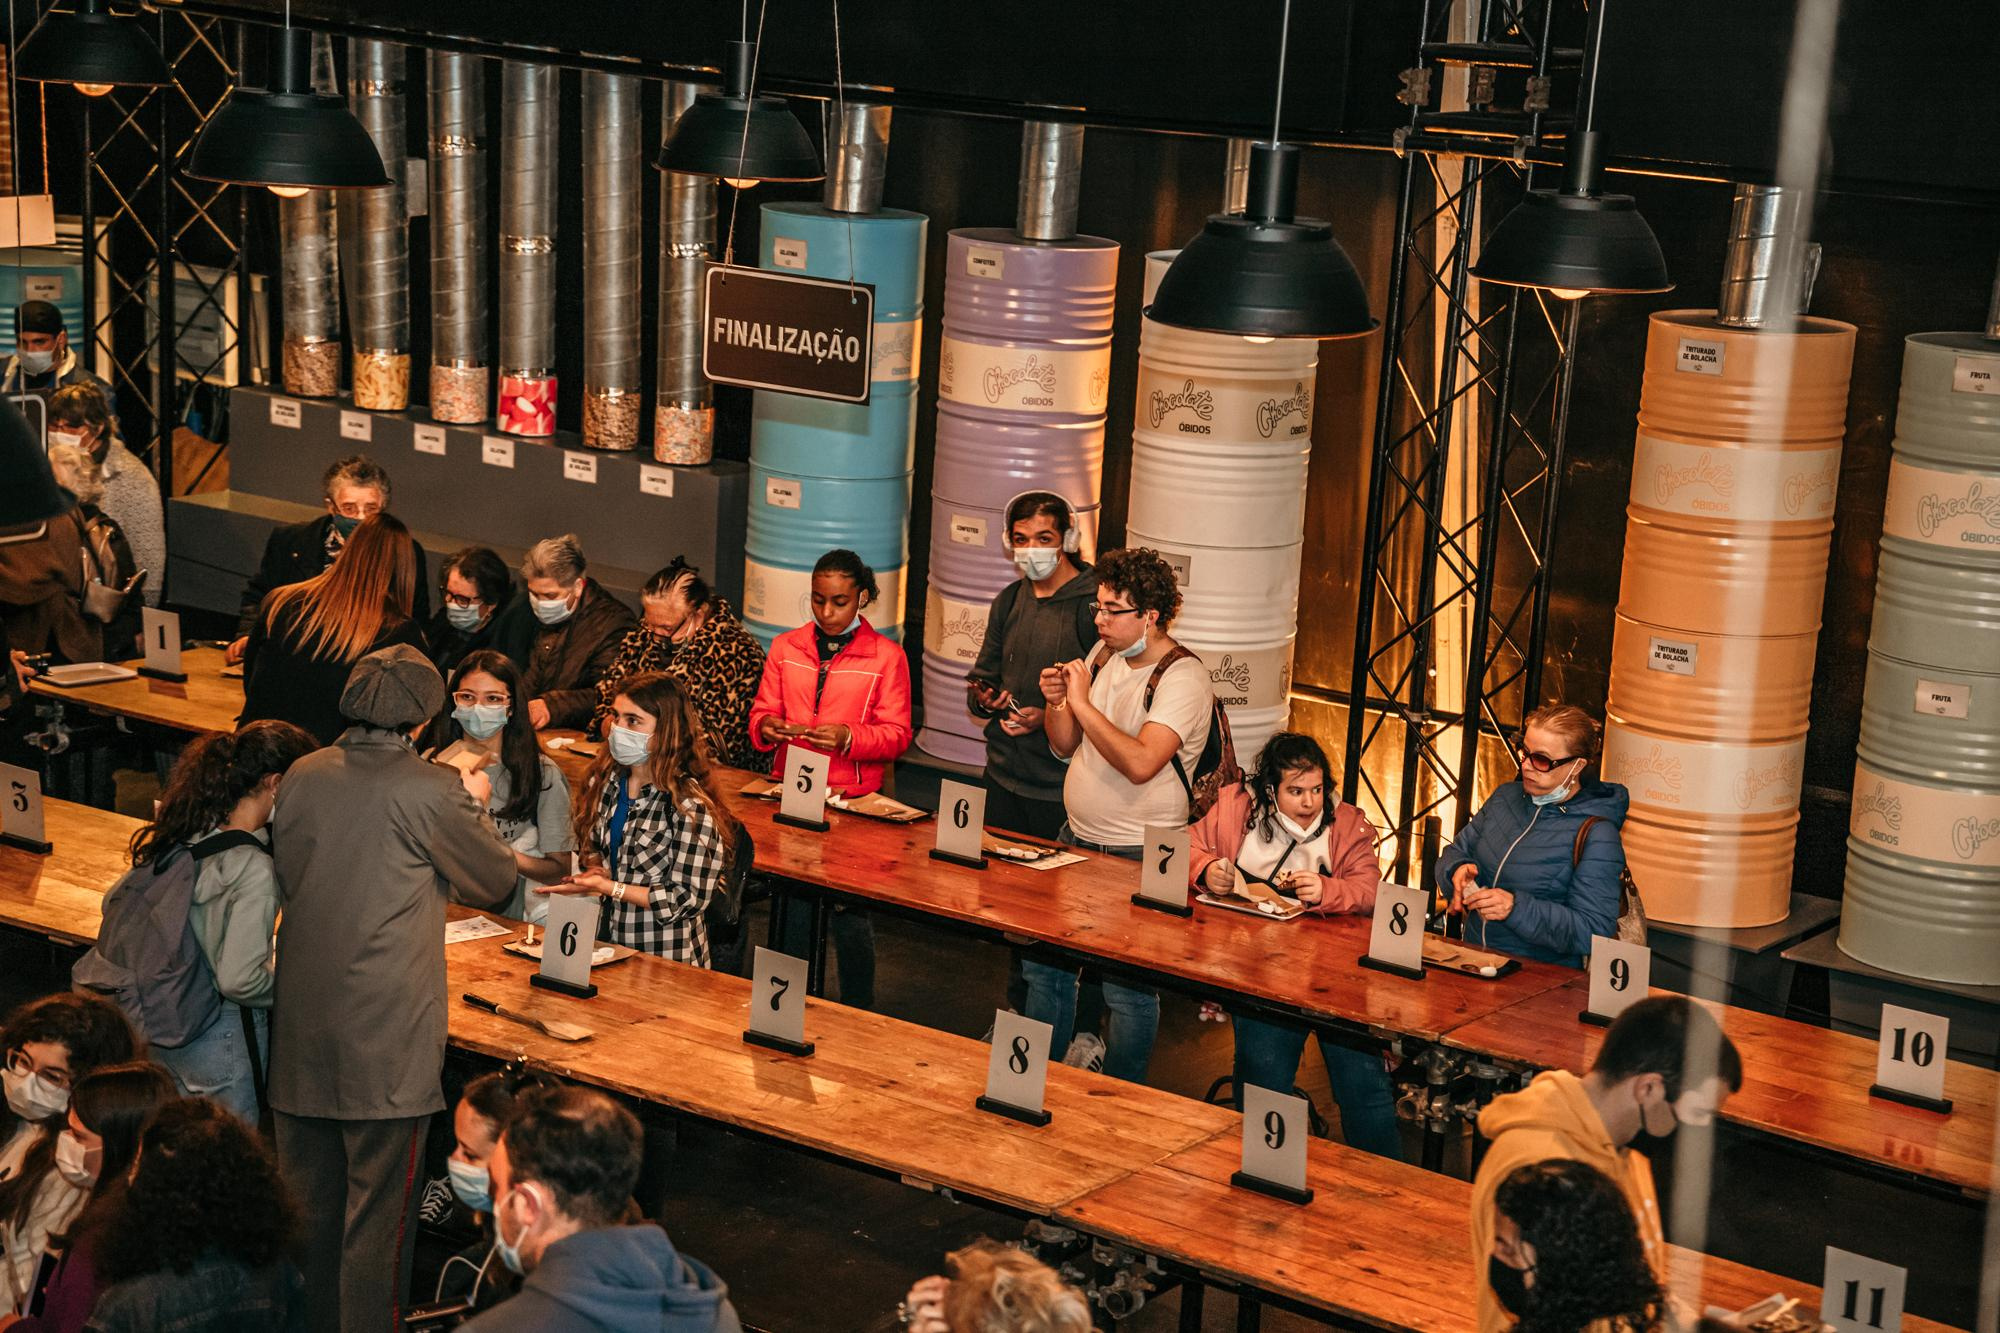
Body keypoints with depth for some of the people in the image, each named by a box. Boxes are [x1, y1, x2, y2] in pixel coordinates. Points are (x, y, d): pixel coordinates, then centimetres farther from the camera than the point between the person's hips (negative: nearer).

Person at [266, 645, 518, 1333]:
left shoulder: (302, 776, 2)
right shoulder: (428, 791, -14)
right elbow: (496, 880, 0)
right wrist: (472, 805, 17)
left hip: (303, 1021, 6)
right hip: (385, 1033, -6)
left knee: (307, 1193, 17)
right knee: (378, 1204, 4)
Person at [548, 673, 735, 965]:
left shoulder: (691, 806, -15)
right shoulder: (604, 781, 6)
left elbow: (688, 899, -15)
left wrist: (607, 887, -16)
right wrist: (594, 869, 0)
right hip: (604, 940, 5)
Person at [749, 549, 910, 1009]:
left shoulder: (886, 656, 1)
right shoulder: (786, 648, 10)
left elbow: (897, 734, -2)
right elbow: (761, 712, 11)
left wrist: (848, 738, -20)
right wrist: (766, 726, -13)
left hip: (854, 798, -3)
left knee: (850, 910, -3)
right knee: (794, 904, 3)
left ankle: (857, 1016, 11)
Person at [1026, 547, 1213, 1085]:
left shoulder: (1182, 678, -16)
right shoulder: (1105, 654, 7)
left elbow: (1141, 763, -30)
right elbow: (1065, 745, 13)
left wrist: (1083, 703, -25)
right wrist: (1056, 703, -8)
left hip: (1139, 857, -8)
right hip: (1077, 839, 8)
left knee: (1128, 986, -1)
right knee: (1042, 959, 14)